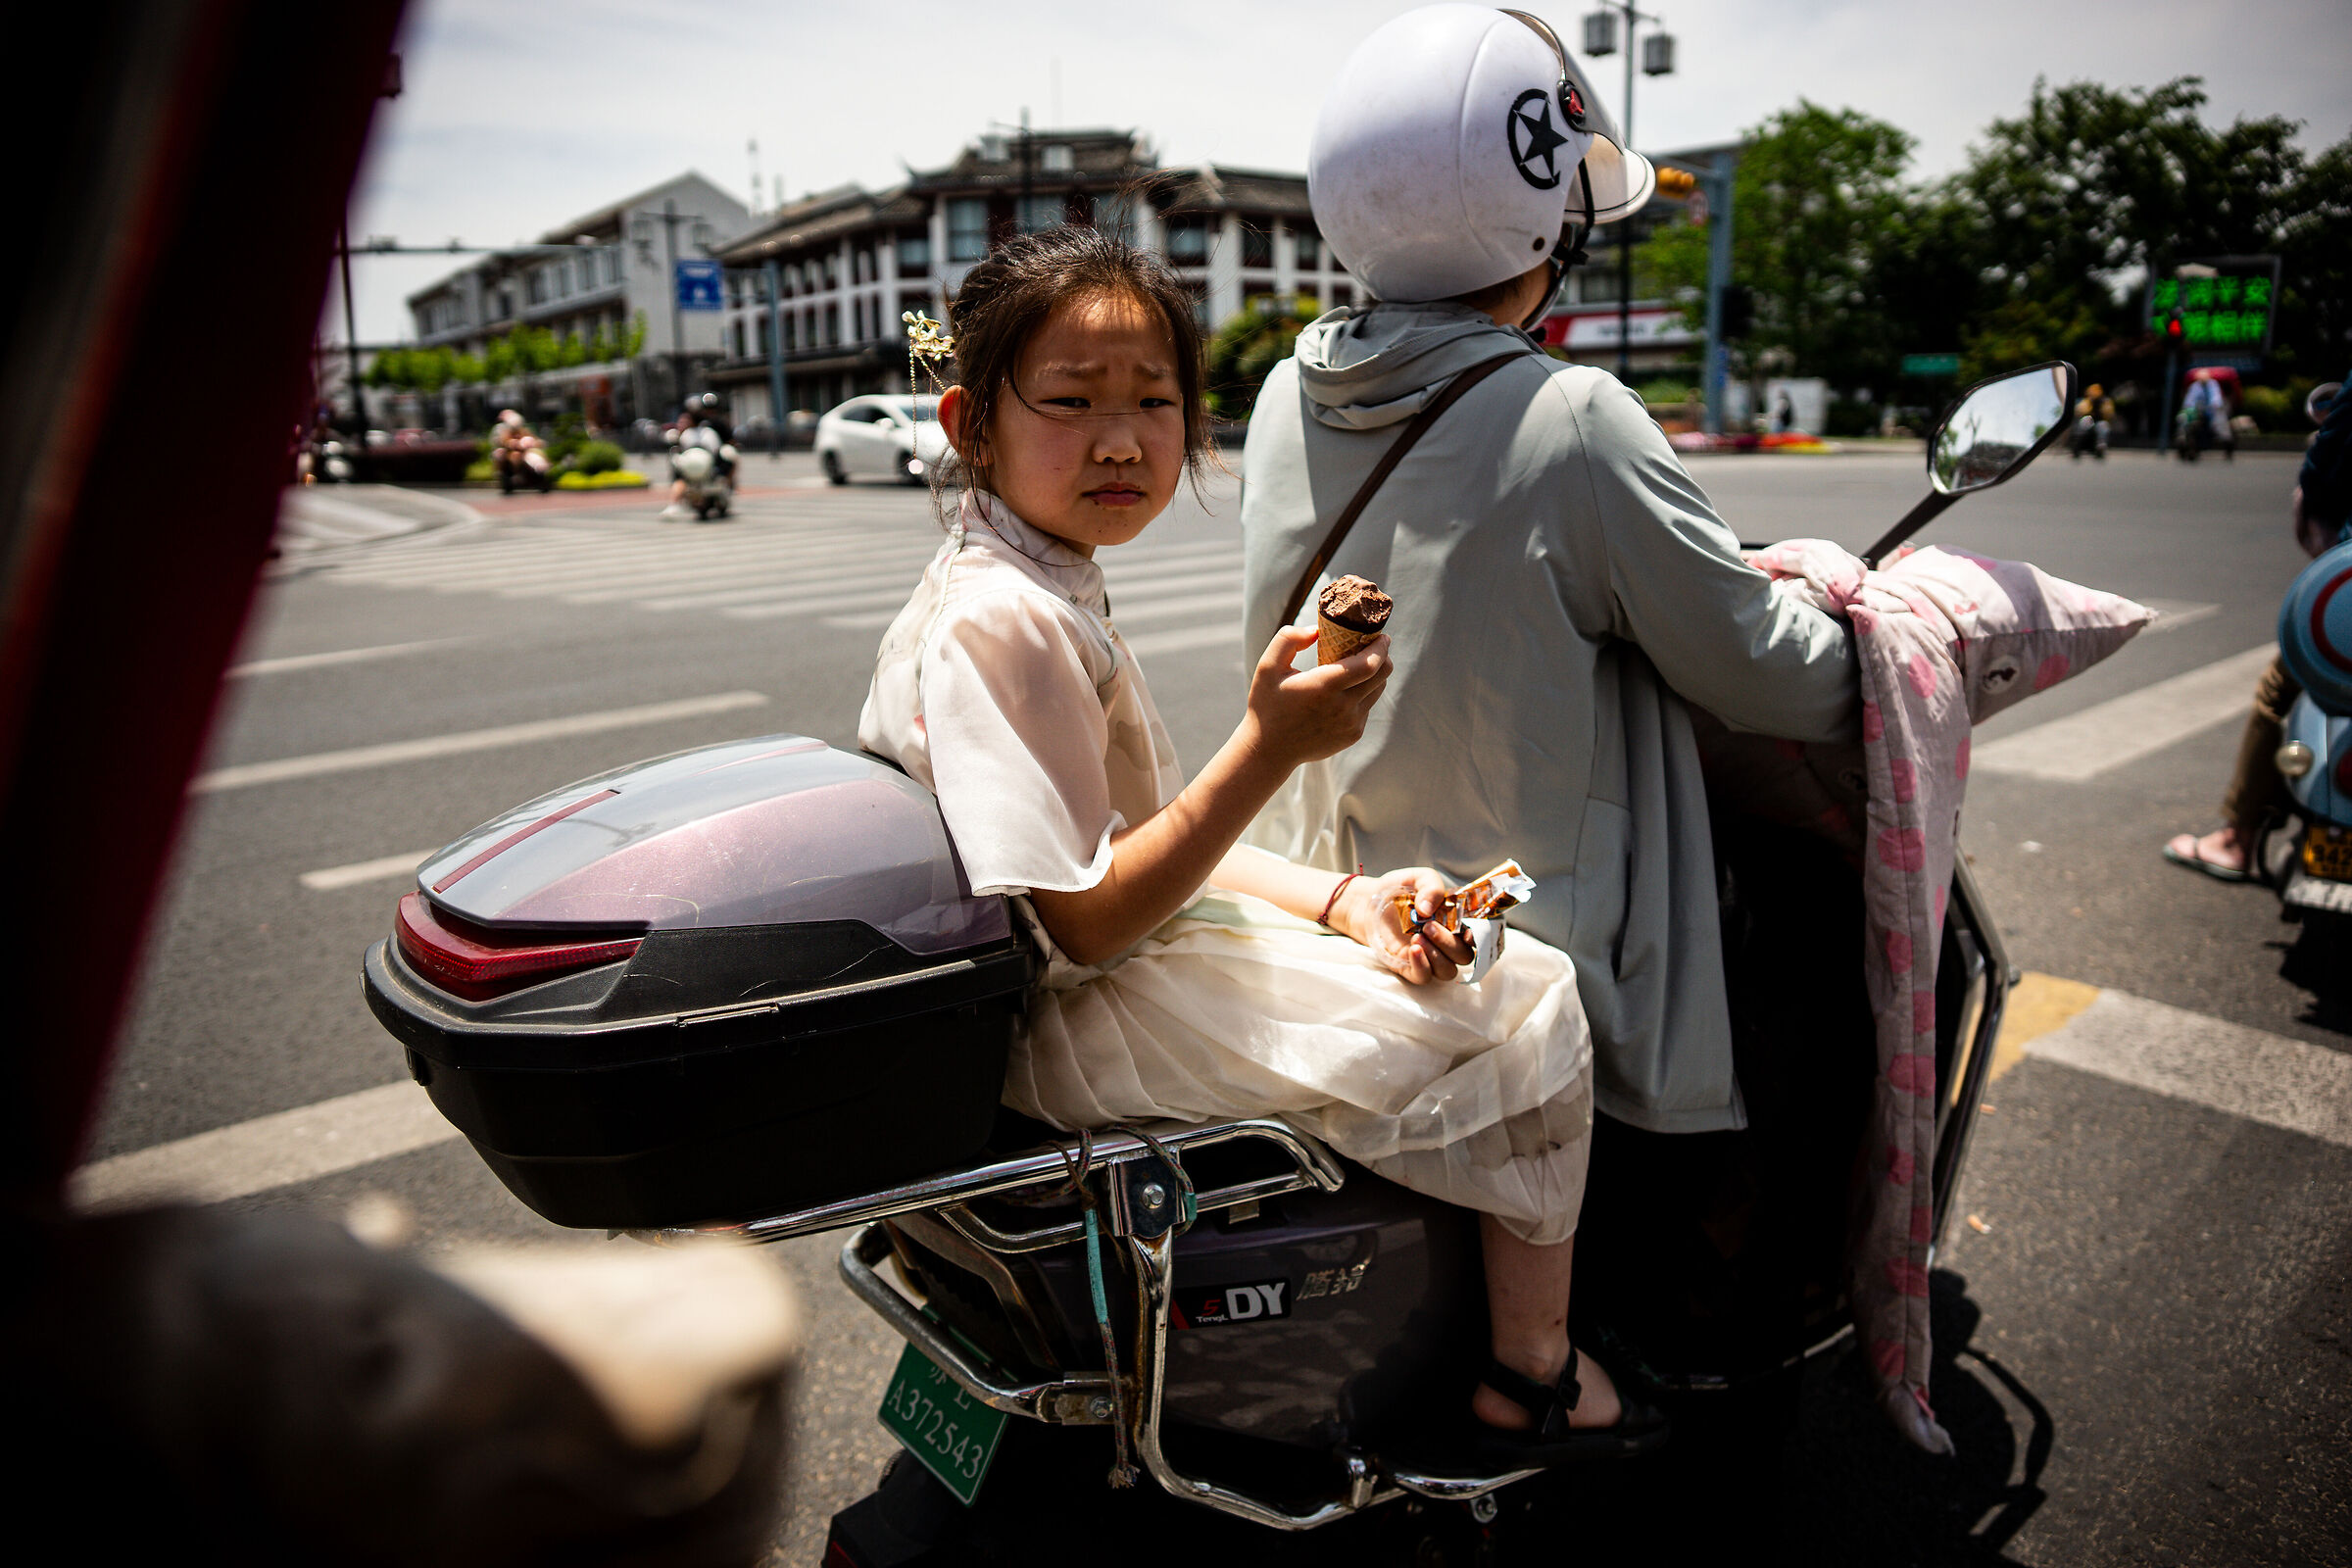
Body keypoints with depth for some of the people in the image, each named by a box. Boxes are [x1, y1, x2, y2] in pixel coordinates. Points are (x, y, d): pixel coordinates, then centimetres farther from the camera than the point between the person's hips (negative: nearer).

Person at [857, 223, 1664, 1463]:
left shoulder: (1030, 586, 9)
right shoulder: (1004, 620, -24)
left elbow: (1149, 832, 9)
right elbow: (1088, 921, -26)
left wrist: (1341, 900, -2)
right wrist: (1271, 747, -30)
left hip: (1120, 962, 11)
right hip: (1087, 1032, -10)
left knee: (1442, 953, 23)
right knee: (1530, 1010, -4)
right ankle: (1533, 1383, 14)